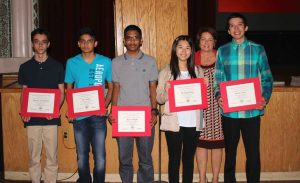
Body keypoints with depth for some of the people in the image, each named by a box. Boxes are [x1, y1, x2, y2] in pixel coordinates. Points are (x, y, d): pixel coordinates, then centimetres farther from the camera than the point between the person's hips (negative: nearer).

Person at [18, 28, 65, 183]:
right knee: (34, 157, 8)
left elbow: (62, 92, 5)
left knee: (52, 156, 4)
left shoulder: (57, 66, 3)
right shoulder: (25, 67, 7)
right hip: (32, 118, 1)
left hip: (51, 118, -1)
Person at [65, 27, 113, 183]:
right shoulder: (72, 63, 3)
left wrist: (105, 106, -11)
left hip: (98, 116, -1)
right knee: (82, 155, 12)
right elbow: (69, 89, 9)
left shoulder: (106, 62, -1)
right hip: (79, 116, 1)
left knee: (100, 156, 2)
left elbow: (111, 88, 5)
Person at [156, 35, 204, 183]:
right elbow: (159, 99, -2)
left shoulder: (198, 71, 9)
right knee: (174, 159, 5)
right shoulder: (166, 72, 1)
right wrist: (166, 91, -22)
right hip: (174, 123, -2)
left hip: (193, 122, 3)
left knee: (189, 159, 12)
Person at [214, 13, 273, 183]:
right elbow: (218, 79, 6)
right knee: (230, 152, 12)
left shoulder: (258, 49, 5)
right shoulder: (222, 51, 7)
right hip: (229, 111, 1)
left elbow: (267, 78, 4)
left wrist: (265, 97, -10)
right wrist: (219, 96, -11)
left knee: (253, 152, 6)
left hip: (252, 110, -1)